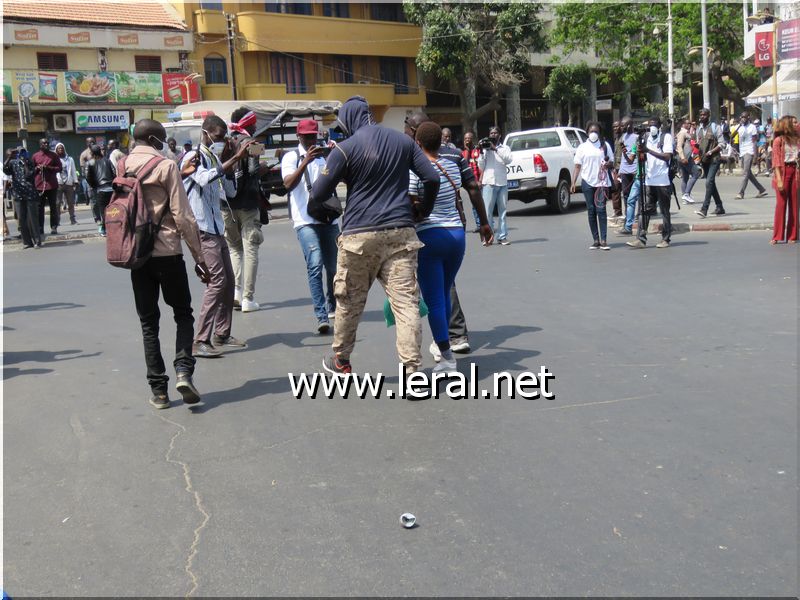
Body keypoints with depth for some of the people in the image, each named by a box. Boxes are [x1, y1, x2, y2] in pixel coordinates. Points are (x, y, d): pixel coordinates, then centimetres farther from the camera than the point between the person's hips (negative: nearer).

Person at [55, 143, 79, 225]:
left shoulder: (69, 159, 15)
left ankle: (73, 219, 12)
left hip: (68, 183, 3)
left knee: (71, 202, 5)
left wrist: (75, 181, 6)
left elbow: (73, 171, 14)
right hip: (58, 183, -3)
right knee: (58, 202, -6)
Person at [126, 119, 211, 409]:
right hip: (167, 252, -4)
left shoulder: (122, 167, 8)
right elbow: (183, 216, -11)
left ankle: (158, 390, 9)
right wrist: (199, 257, -7)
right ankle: (183, 371, -8)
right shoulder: (165, 166, -7)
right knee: (183, 314, 11)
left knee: (148, 322, 9)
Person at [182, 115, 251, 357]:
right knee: (217, 281, -15)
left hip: (217, 229, 9)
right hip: (202, 230, -9)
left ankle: (222, 335, 21)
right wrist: (235, 158, -34)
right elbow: (205, 179, -31)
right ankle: (200, 342, -14)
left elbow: (228, 192, 18)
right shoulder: (194, 158, -10)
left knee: (228, 280, 11)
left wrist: (237, 159, 6)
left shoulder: (215, 159, 16)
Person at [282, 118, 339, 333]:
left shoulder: (325, 154, 15)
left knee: (333, 266, 10)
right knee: (315, 266, -14)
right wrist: (305, 162, -25)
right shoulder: (291, 157, 3)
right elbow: (289, 184, -13)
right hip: (305, 220, -4)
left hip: (329, 218, 4)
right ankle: (321, 317, -17)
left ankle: (332, 307, 32)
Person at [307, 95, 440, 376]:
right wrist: (423, 210, 21)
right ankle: (411, 367, -6)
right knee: (406, 301, -1)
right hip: (400, 232, 3)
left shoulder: (346, 148, -5)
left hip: (359, 235, -3)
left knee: (349, 302, 13)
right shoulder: (403, 140, 8)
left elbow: (319, 193, -5)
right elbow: (432, 178, 6)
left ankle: (341, 361, 28)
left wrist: (318, 211, 16)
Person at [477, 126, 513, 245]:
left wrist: (496, 148, -12)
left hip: (502, 183, 2)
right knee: (488, 211, -7)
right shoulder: (485, 148, 8)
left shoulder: (505, 148, 11)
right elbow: (481, 167, 5)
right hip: (489, 183, -2)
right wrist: (481, 153, -7)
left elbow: (509, 159, -9)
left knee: (502, 211, 4)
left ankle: (502, 236, 7)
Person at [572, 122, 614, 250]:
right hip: (587, 183, 1)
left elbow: (611, 163, 12)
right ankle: (596, 240, 8)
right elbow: (578, 166, 7)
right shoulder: (582, 147, 8)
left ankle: (603, 240, -8)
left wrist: (608, 164, -13)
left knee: (601, 209, -9)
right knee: (591, 211, 3)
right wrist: (573, 182, -4)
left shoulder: (605, 145, 9)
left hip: (602, 182, -1)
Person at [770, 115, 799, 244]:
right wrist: (779, 179, -14)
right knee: (781, 204, -4)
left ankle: (792, 236, 10)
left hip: (794, 171, 5)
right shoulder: (778, 140, -3)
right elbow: (776, 161, -7)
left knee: (794, 204, 4)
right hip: (783, 171, -5)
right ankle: (777, 236, 1)